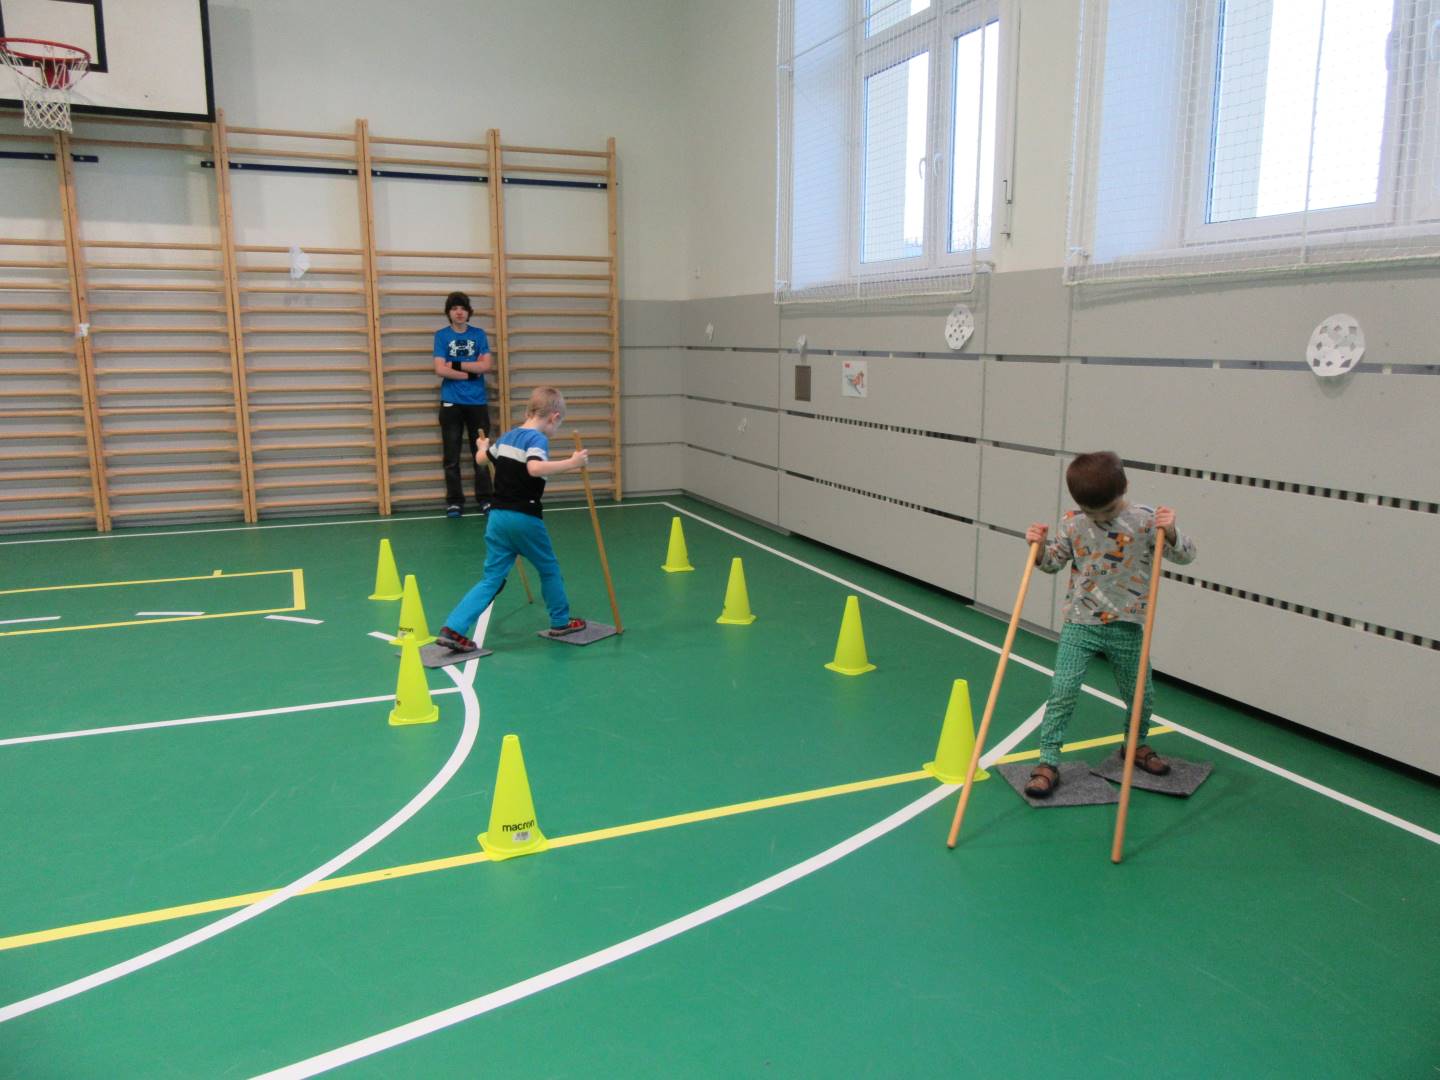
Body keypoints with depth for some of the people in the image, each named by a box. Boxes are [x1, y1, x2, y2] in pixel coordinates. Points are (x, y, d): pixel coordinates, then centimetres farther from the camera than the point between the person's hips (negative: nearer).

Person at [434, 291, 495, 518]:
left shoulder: (479, 334, 6)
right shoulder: (442, 335, 2)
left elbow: (487, 365, -6)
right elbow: (440, 370, -9)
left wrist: (457, 365, -9)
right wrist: (471, 372, -10)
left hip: (477, 402, 1)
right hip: (451, 402, -1)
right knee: (452, 456, 3)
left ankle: (484, 498, 13)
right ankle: (454, 500, 11)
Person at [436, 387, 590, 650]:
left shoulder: (508, 436, 12)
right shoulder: (538, 439, -11)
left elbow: (481, 458, 30)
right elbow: (535, 468, -32)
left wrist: (483, 446, 51)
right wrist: (571, 463, -31)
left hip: (497, 516, 6)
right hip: (525, 519, -6)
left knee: (492, 578, 7)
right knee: (549, 569, 16)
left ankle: (452, 628, -4)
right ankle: (560, 622, 30)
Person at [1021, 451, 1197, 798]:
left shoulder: (1145, 521, -9)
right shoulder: (1072, 524, -4)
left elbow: (1186, 555, -7)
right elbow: (1054, 563, 9)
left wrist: (1171, 533, -27)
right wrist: (1040, 547, -13)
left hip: (1127, 628, 0)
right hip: (1080, 625, 0)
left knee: (1141, 695, 16)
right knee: (1062, 691, -11)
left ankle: (1135, 745, 44)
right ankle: (1048, 762, -2)